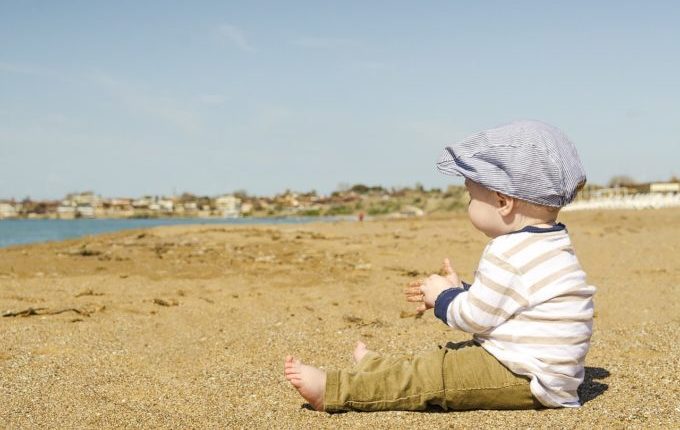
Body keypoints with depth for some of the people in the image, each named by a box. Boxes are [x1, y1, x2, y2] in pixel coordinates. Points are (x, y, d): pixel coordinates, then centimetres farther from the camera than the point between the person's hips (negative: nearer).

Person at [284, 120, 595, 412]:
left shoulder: (509, 254, -21)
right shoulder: (544, 245, 13)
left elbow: (474, 317, -16)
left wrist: (443, 297, 1)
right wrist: (459, 291, 22)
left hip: (525, 380, -10)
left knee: (435, 374, -10)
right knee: (448, 357, 19)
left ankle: (332, 390, -9)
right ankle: (374, 369, 33)